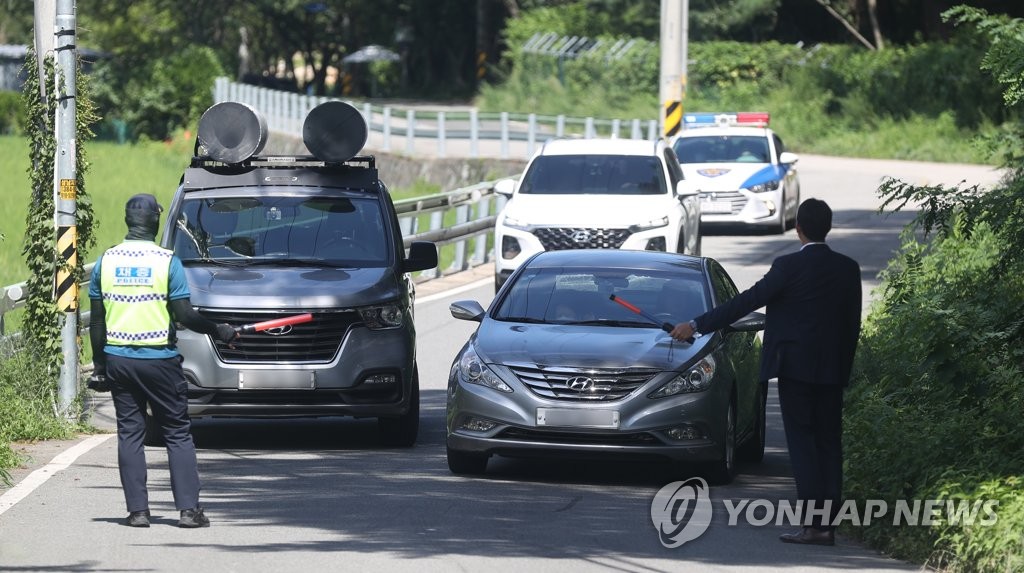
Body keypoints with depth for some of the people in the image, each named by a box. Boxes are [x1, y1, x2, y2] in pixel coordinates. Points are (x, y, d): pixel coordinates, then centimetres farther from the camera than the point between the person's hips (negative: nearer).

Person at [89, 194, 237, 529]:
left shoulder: (106, 262, 2)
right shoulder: (167, 262, -8)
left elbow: (96, 321, 5)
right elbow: (184, 315, -10)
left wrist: (99, 364, 13)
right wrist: (218, 331, 5)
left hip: (118, 358, 3)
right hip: (159, 360, -3)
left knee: (129, 432, 7)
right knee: (178, 433, 4)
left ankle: (137, 510, 3)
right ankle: (188, 508, -1)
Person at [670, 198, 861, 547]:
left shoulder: (789, 267, -11)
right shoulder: (848, 269, 5)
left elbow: (745, 302, -12)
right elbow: (853, 324, 10)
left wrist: (696, 325, -7)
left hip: (795, 365, -5)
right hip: (833, 370, 5)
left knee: (802, 443, -4)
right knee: (829, 444, 7)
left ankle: (812, 523, -11)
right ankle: (827, 523, 4)